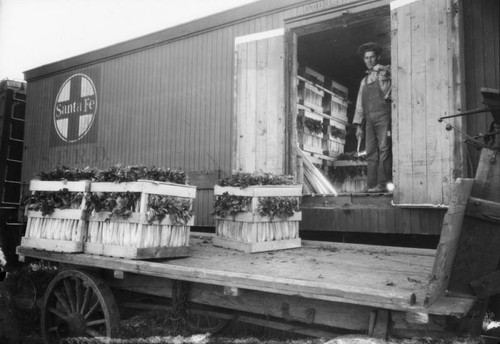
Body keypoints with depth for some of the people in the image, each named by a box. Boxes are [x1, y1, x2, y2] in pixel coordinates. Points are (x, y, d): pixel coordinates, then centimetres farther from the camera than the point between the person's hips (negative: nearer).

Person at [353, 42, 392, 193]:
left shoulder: (385, 73, 10)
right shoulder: (364, 80, 24)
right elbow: (359, 104, 21)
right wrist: (358, 125, 12)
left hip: (383, 114, -5)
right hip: (369, 119, 5)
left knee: (384, 149, -11)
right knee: (371, 152, -1)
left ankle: (382, 184, -14)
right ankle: (372, 185, -3)